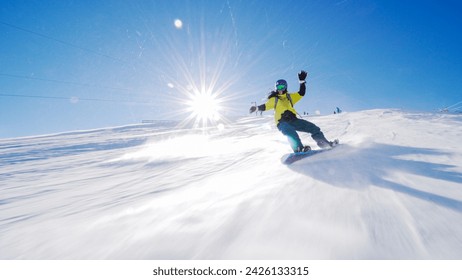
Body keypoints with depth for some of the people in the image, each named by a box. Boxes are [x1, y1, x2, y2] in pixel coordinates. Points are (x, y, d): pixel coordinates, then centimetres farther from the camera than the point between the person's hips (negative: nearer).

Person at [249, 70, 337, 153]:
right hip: (282, 122, -5)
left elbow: (301, 93, 23)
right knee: (291, 133, -37)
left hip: (293, 120, 5)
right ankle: (299, 149, -57)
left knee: (313, 127, -4)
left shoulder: (290, 97, 24)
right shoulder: (274, 99, 13)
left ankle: (325, 144, 2)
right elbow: (265, 106, 2)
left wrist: (302, 81, 16)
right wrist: (257, 108, -17)